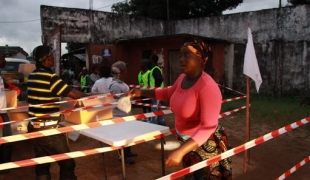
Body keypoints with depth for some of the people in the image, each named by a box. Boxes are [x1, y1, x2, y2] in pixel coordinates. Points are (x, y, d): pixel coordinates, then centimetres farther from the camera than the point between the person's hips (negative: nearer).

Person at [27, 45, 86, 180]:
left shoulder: (32, 76, 7)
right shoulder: (50, 77, -18)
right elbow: (74, 94, -19)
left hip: (34, 126, 9)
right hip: (48, 128, -8)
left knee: (42, 163, 17)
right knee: (67, 163, 4)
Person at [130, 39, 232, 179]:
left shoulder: (207, 87, -30)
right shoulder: (182, 78, -5)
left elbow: (208, 127, -35)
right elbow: (169, 93, 16)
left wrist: (180, 151, -42)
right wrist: (142, 92, 7)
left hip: (205, 144, -8)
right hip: (188, 142, 8)